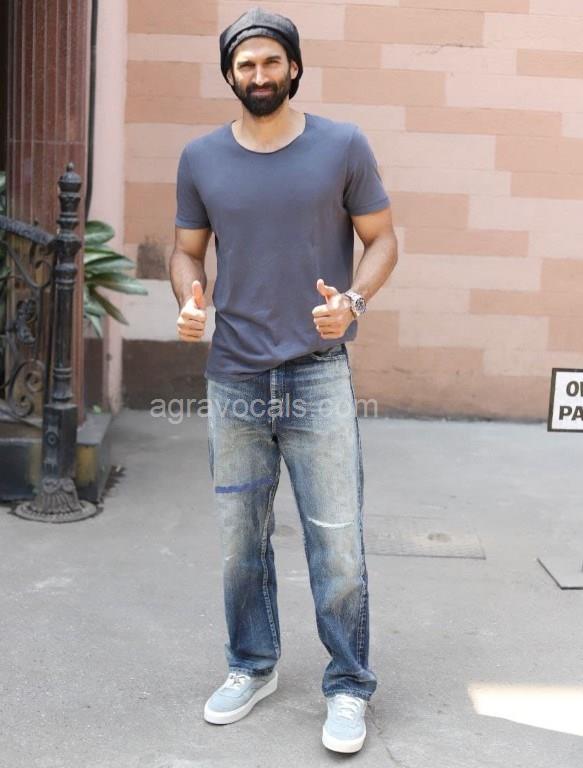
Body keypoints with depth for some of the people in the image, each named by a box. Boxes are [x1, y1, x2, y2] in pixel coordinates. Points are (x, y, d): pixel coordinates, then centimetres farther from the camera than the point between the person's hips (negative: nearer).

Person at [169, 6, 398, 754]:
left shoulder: (343, 146, -2)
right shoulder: (200, 158, 4)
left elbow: (381, 240, 3)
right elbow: (186, 250, 12)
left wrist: (353, 301, -16)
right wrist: (188, 302, -10)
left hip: (318, 376, -2)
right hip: (233, 379, 3)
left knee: (337, 540, -1)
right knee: (240, 539, 12)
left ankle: (348, 686, 16)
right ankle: (252, 667, 31)